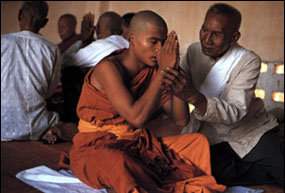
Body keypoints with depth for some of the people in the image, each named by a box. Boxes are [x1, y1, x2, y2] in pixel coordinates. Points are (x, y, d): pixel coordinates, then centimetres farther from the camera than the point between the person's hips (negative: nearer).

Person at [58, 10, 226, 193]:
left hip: (138, 144, 7)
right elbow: (136, 118, -29)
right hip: (95, 148, -7)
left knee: (198, 141, -9)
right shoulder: (109, 67, -18)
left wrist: (173, 71, -13)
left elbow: (181, 119, -2)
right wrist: (162, 71, -23)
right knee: (118, 162, -42)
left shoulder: (153, 71, 3)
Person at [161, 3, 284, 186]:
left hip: (252, 131, -3)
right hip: (213, 137, 3)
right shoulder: (194, 51, -2)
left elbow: (235, 112, -32)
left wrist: (194, 96, -48)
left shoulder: (249, 61, -18)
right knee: (221, 174, -24)